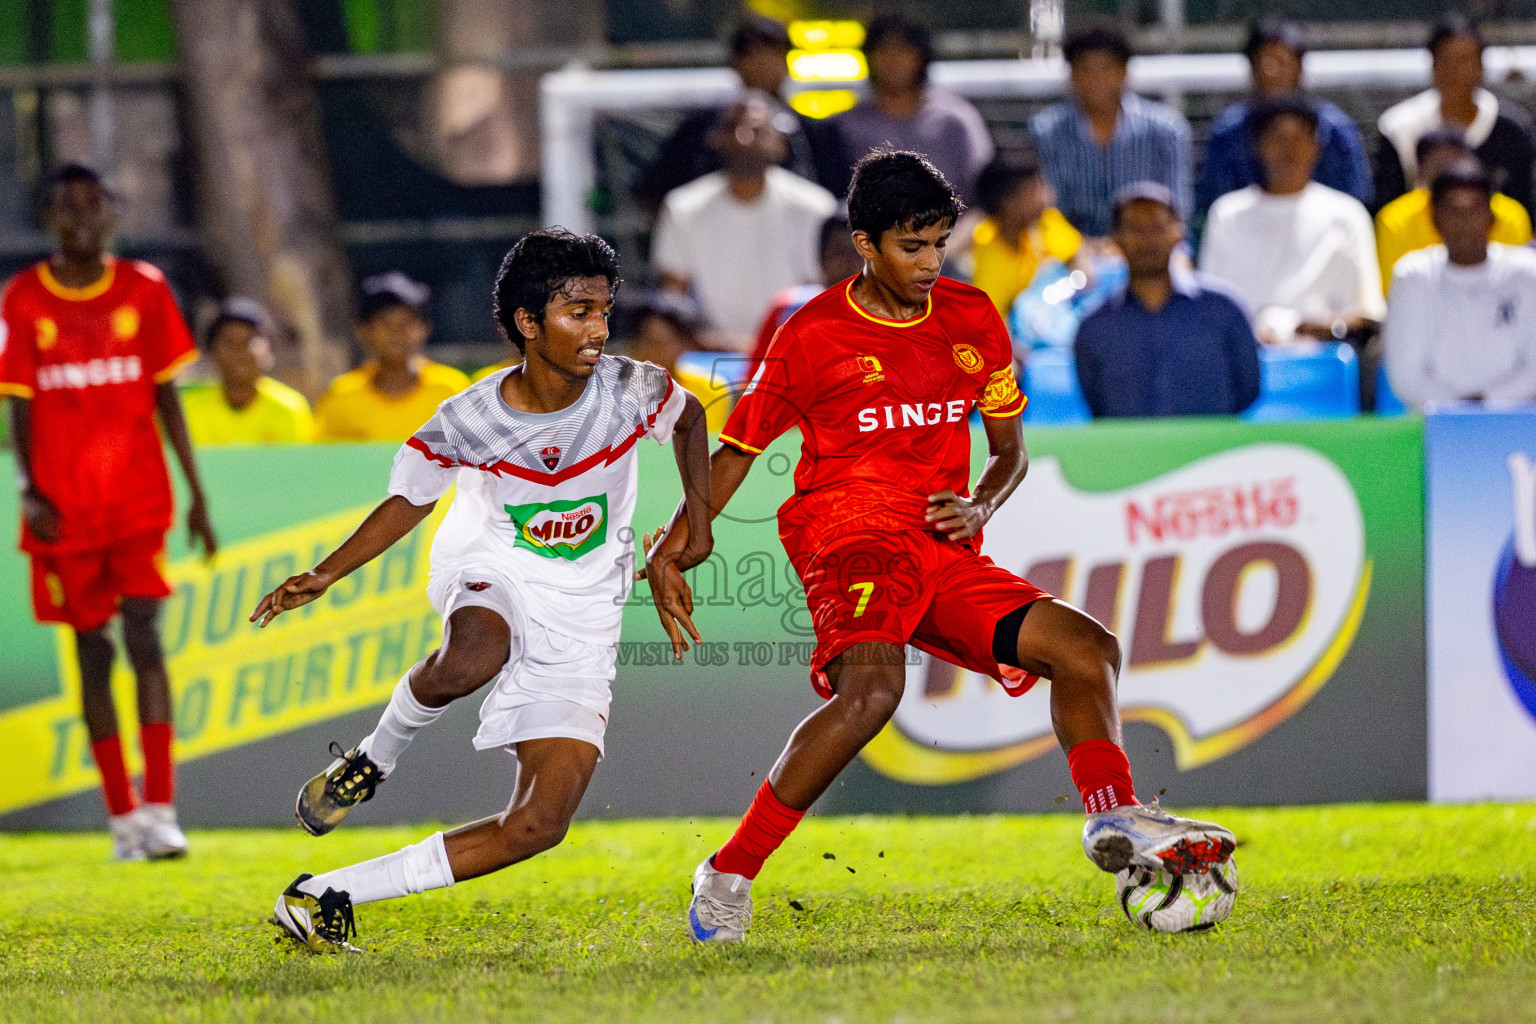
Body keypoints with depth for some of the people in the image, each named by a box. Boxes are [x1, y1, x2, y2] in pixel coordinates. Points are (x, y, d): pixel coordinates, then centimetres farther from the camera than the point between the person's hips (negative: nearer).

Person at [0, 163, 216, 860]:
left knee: (144, 638, -12)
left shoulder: (143, 289, 4)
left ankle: (159, 809, -14)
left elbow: (166, 397, 9)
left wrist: (196, 493, 8)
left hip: (138, 499, 0)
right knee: (92, 651, 4)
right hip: (62, 509, 0)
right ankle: (123, 816, 9)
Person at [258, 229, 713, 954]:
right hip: (490, 574, -2)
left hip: (579, 620, 2)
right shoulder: (470, 421, -16)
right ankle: (374, 758, -9)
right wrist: (327, 573, -9)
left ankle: (329, 896, -4)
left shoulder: (631, 391, -15)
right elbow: (410, 498, 1)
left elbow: (689, 418, 10)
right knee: (473, 661, -43)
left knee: (538, 826, -12)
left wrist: (696, 521, 1)